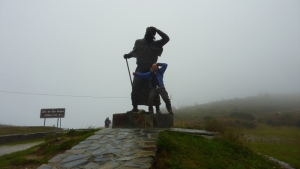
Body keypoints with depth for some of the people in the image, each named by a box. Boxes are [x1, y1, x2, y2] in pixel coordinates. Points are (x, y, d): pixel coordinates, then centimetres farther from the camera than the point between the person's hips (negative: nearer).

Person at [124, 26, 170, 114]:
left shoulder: (156, 44, 9)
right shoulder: (139, 42, 12)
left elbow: (166, 38, 3)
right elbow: (134, 52, 23)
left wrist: (157, 30, -1)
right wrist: (128, 55, 4)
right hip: (140, 69, 1)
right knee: (135, 89, -6)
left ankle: (157, 109, 5)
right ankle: (135, 108, 3)